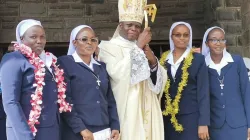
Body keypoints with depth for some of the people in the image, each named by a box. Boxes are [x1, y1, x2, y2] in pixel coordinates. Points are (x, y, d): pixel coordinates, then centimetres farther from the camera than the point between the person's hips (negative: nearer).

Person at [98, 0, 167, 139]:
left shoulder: (144, 49, 16)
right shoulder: (108, 47, -1)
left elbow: (160, 79, 10)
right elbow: (118, 73, -20)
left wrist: (153, 61, -9)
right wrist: (138, 47, -13)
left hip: (147, 109, 5)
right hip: (125, 110, -5)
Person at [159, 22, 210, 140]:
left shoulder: (198, 59, 0)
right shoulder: (163, 59, 8)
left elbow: (203, 92, -4)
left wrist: (203, 123, -9)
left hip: (190, 118, -3)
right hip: (167, 118, 3)